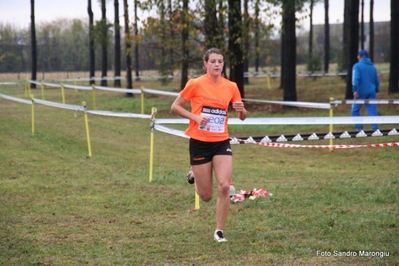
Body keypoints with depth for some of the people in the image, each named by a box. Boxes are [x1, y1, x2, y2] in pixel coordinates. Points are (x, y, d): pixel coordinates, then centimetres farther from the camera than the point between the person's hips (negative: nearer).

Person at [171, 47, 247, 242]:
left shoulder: (231, 87, 2)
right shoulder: (196, 84, -7)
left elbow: (242, 117, 12)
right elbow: (175, 107, -1)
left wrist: (241, 110, -12)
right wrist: (195, 117, -17)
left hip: (221, 143, 2)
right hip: (199, 143, -2)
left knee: (224, 186, -14)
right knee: (206, 196, 2)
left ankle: (219, 231, 0)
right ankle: (195, 176, 38)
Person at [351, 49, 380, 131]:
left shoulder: (357, 66, -4)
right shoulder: (372, 67, 13)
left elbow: (356, 78, -17)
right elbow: (377, 80, 17)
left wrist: (355, 90, -22)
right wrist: (376, 90, 25)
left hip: (361, 92, -4)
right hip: (371, 92, 4)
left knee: (355, 110, 8)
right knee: (373, 110, 2)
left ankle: (359, 127, 2)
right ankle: (375, 128, -6)